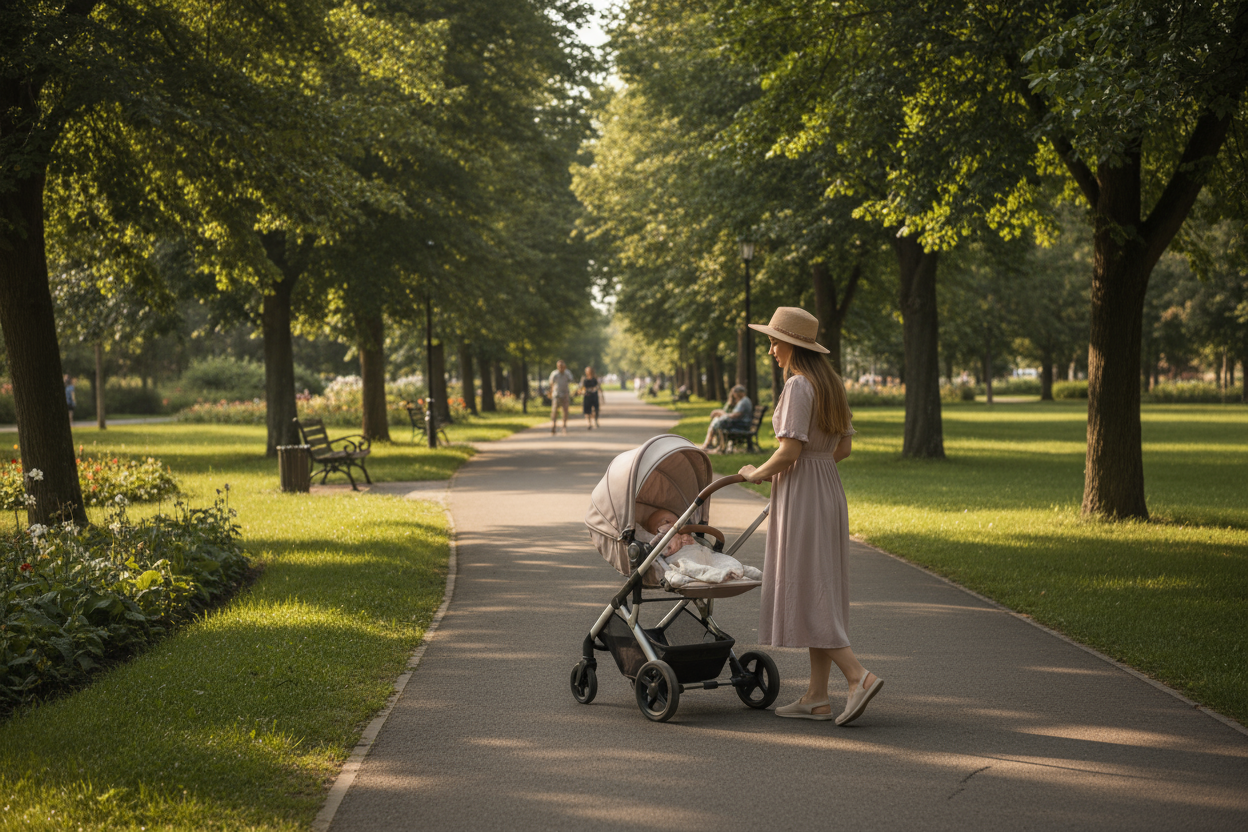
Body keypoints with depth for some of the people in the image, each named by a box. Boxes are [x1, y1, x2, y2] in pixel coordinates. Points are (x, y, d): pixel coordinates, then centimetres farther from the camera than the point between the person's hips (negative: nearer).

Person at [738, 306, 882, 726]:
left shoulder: (798, 386, -16)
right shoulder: (832, 384, 12)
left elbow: (789, 452, -20)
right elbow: (844, 447, 17)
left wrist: (757, 472, -5)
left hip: (801, 497, -9)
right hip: (829, 490, 9)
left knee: (804, 596, -6)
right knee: (820, 593, 9)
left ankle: (859, 675, -16)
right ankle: (817, 697, 11)